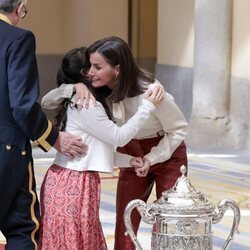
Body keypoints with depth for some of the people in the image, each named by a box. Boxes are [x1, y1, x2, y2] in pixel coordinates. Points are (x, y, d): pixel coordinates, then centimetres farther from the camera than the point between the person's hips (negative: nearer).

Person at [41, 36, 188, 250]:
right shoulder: (101, 90, -18)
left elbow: (179, 129, -16)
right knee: (124, 227, 2)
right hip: (133, 155, 5)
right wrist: (76, 87, -36)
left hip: (167, 154, -5)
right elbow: (48, 101, -17)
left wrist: (152, 159, -24)